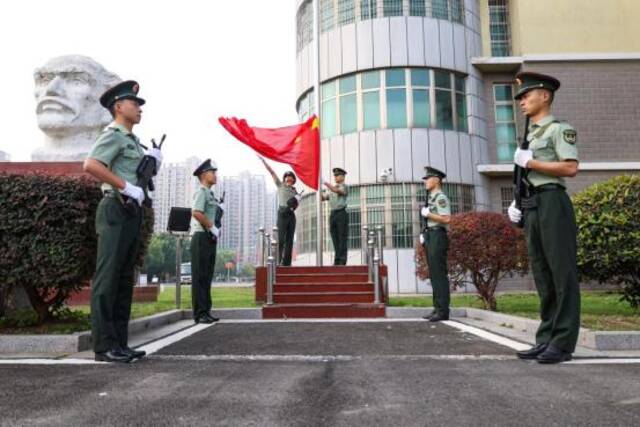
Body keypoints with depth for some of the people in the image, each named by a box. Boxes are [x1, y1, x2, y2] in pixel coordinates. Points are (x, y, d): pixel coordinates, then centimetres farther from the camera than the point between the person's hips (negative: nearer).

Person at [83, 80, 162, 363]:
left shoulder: (132, 140, 21)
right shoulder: (113, 135, -6)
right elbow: (90, 165, -23)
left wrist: (153, 162, 10)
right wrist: (126, 187, -20)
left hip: (132, 213, 10)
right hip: (115, 211, -10)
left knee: (124, 279, 9)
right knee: (107, 278, -7)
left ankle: (119, 343, 16)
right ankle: (104, 346, -2)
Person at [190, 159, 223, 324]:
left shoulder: (209, 193, 21)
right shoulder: (202, 191, -8)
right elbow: (196, 213, -23)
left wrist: (219, 208, 9)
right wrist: (212, 227, -16)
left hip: (210, 238, 10)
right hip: (202, 237, -10)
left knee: (207, 277, 11)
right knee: (200, 277, -6)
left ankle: (206, 312, 17)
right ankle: (200, 313, -2)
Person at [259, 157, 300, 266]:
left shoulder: (294, 191, 19)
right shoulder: (280, 185, 10)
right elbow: (271, 172, 5)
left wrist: (296, 201, 1)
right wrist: (263, 160, 1)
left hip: (291, 214, 4)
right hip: (282, 213, -4)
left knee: (289, 240, 1)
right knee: (281, 238, -12)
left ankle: (286, 263, 4)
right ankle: (279, 261, -12)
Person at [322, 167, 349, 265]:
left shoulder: (344, 187, 1)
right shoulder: (332, 188, 21)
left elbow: (337, 191, -20)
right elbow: (323, 197, 17)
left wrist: (325, 183, -20)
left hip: (341, 213, -6)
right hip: (333, 213, 6)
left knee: (342, 238, -5)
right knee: (335, 238, 4)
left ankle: (342, 260, -5)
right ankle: (337, 260, 7)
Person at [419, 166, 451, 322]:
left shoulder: (441, 198, -8)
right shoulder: (431, 198, 20)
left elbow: (446, 219, -19)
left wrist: (427, 214, -13)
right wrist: (424, 234, 11)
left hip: (438, 237, -10)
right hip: (430, 237, 10)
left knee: (439, 274, -9)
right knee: (434, 274, 11)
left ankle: (443, 311, -5)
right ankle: (437, 308, 16)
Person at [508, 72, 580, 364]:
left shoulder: (559, 129, 0)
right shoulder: (530, 135, 23)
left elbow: (570, 168, -14)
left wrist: (529, 162, -10)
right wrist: (517, 202, 11)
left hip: (552, 203, -8)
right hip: (532, 207, 8)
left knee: (562, 273, -5)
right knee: (542, 275, 8)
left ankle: (563, 343, -1)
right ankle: (545, 339, 14)